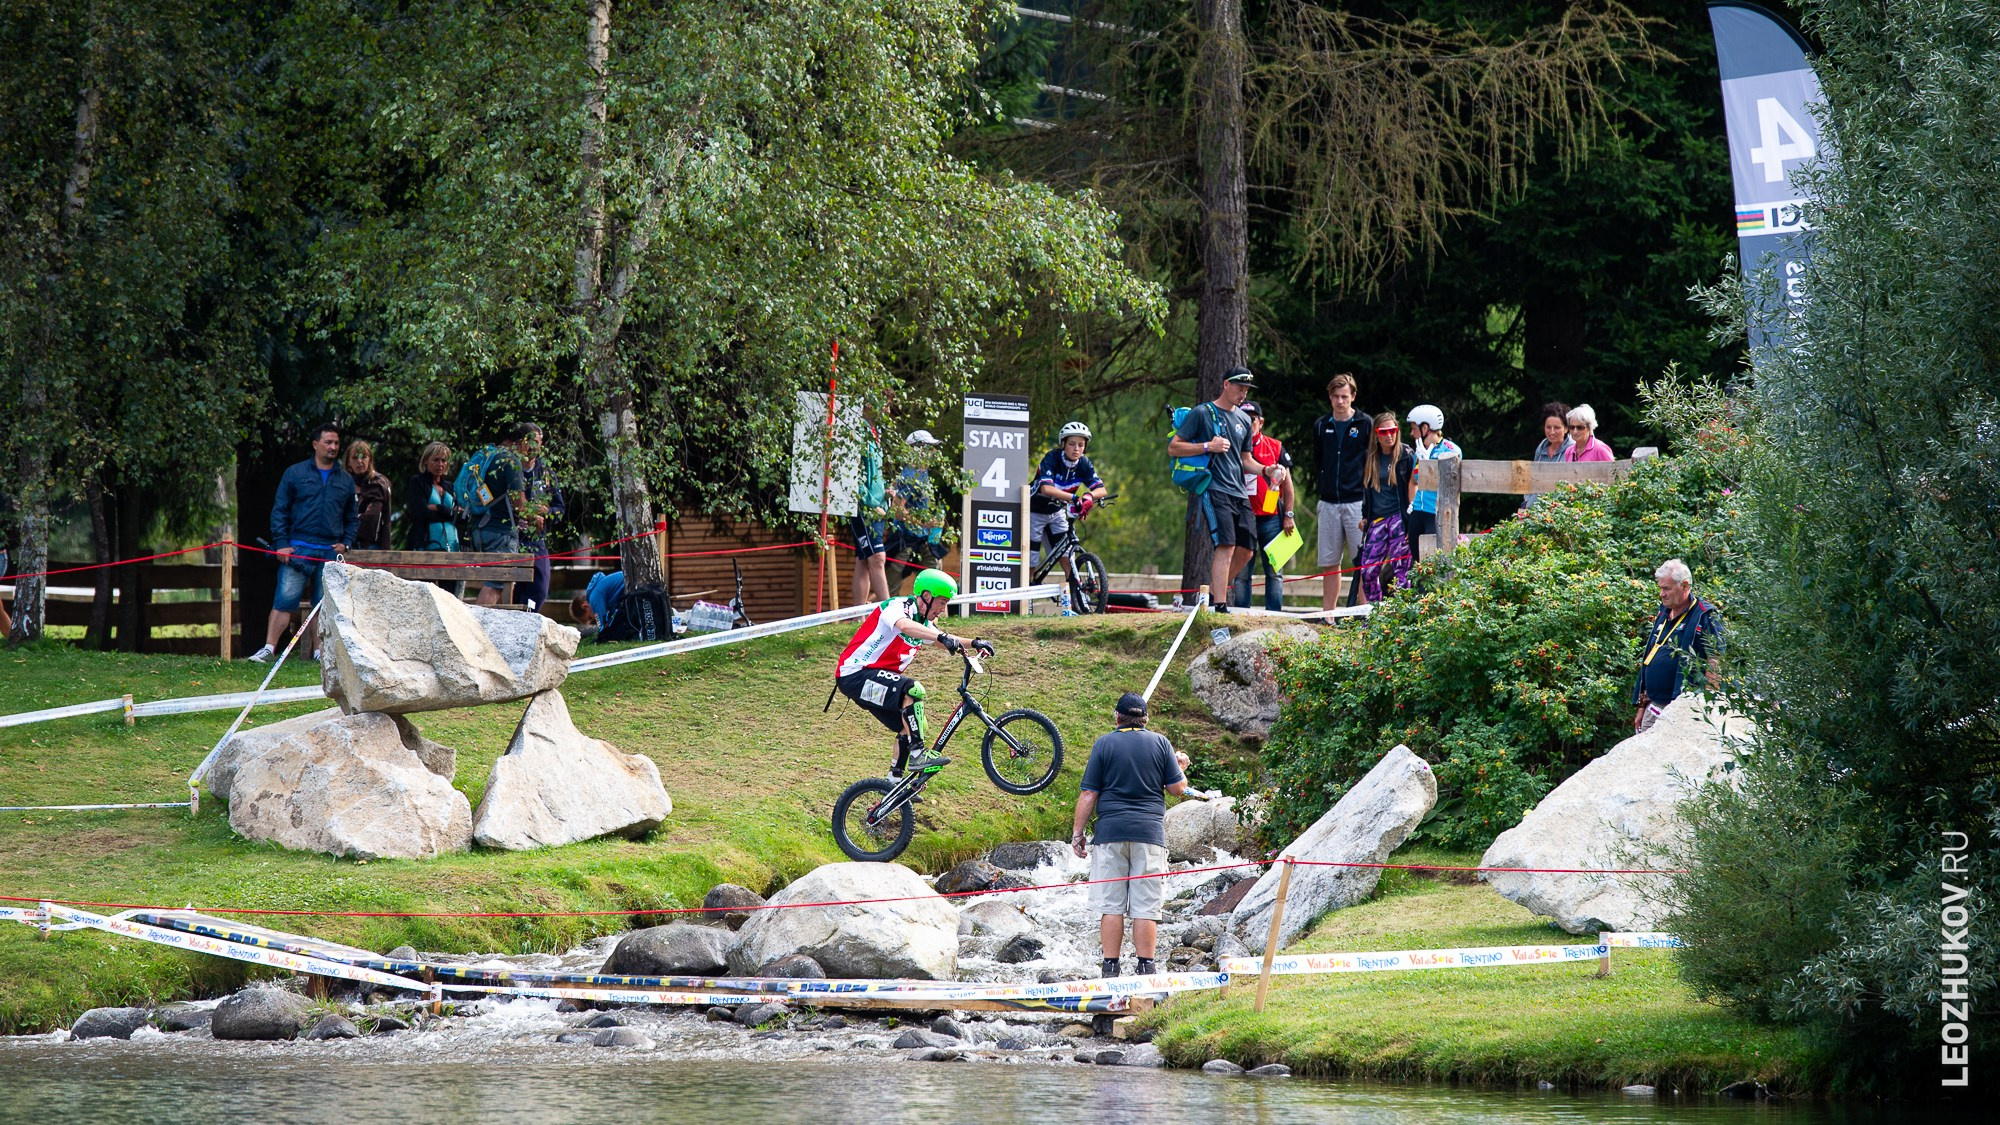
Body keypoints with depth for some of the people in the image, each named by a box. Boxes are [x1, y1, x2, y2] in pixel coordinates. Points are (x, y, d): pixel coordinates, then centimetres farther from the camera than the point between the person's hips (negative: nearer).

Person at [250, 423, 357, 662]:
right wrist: (281, 543, -5)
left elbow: (353, 518, 22)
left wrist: (345, 543, 6)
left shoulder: (345, 480, 14)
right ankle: (269, 647, -12)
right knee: (285, 599, -11)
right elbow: (279, 511, 5)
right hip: (298, 550, -3)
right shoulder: (295, 474, 5)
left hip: (331, 553, 3)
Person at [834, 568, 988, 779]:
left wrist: (973, 643, 0)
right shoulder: (897, 607, -15)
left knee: (910, 725, 8)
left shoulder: (922, 622, 14)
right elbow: (904, 626, -37)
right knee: (913, 690, -27)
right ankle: (918, 755, -24)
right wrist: (942, 637, -50)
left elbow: (947, 642, 20)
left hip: (872, 680, 10)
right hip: (855, 675, -10)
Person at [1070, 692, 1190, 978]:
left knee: (1110, 905, 1)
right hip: (1150, 832, 1)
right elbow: (1178, 788, 6)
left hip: (1110, 833, -1)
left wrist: (1077, 832, 6)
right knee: (1146, 907, 0)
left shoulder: (1104, 744, 2)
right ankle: (1145, 970, -3)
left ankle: (1110, 969, -2)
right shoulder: (1160, 743, 5)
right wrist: (1181, 766, 27)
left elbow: (1088, 794, 0)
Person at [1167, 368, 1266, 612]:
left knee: (1245, 550, 3)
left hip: (1239, 492, 7)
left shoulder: (1243, 420, 19)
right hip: (1214, 489, -7)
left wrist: (1264, 470, 6)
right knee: (1226, 546, -19)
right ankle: (1220, 606, -21)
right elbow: (1173, 448, -3)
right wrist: (1208, 447, -14)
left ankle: (1217, 590, 20)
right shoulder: (1202, 413, -1)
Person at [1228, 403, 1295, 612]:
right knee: (1241, 573, 0)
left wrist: (1288, 515, 4)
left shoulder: (1275, 447, 8)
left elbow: (1287, 483, 11)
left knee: (1274, 571, 1)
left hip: (1271, 518, 1)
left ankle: (1274, 615, 3)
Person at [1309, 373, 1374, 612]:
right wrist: (1322, 485, 13)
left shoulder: (1365, 424, 0)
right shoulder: (1321, 425, 12)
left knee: (1364, 561, -7)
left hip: (1357, 501, -4)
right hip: (1329, 502, 4)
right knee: (1329, 563, 6)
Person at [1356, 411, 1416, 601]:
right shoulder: (1371, 460, 13)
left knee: (1399, 570, -8)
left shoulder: (1407, 456, -2)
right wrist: (1364, 517, 12)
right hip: (1377, 520, 5)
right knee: (1368, 571, -1)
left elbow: (1415, 486, -4)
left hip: (1399, 519, -5)